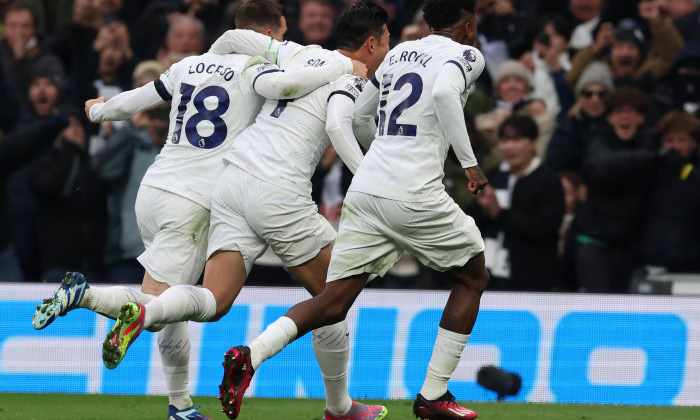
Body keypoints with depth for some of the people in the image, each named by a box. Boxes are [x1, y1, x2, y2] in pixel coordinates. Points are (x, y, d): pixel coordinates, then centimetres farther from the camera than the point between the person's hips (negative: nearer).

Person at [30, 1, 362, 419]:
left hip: (152, 192, 8)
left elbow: (134, 101, 25)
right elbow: (285, 84, -26)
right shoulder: (254, 70, -4)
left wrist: (100, 111, 47)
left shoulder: (191, 66, 16)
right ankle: (83, 293, -23)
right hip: (193, 202, -8)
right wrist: (343, 66, -11)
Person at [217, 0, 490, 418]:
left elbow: (358, 119, 28)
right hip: (415, 193, -6)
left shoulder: (399, 53, 21)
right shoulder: (465, 55, 1)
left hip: (365, 189, 6)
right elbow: (445, 92, -23)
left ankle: (251, 354, -21)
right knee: (473, 278, 18)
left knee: (333, 303, 4)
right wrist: (469, 161, -17)